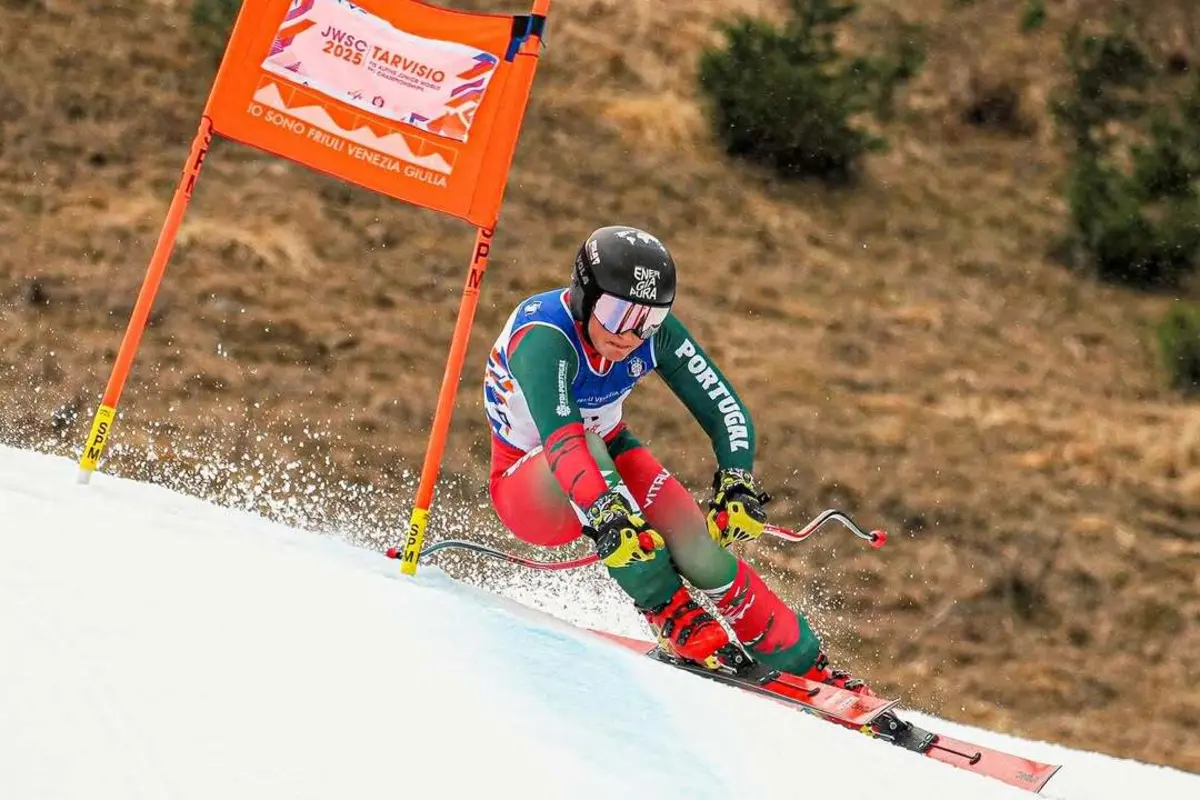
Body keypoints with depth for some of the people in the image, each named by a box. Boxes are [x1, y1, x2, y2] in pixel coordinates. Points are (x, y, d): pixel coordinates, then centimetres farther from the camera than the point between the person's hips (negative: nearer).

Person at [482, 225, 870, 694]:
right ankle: (673, 614, -30)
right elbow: (562, 439, -47)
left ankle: (809, 671, -7)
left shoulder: (656, 333, -17)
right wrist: (606, 518, -61)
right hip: (528, 485, -4)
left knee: (699, 547, -21)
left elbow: (725, 408, -17)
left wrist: (738, 486, -35)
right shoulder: (543, 337, -33)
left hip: (609, 453, 4)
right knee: (591, 446, -37)